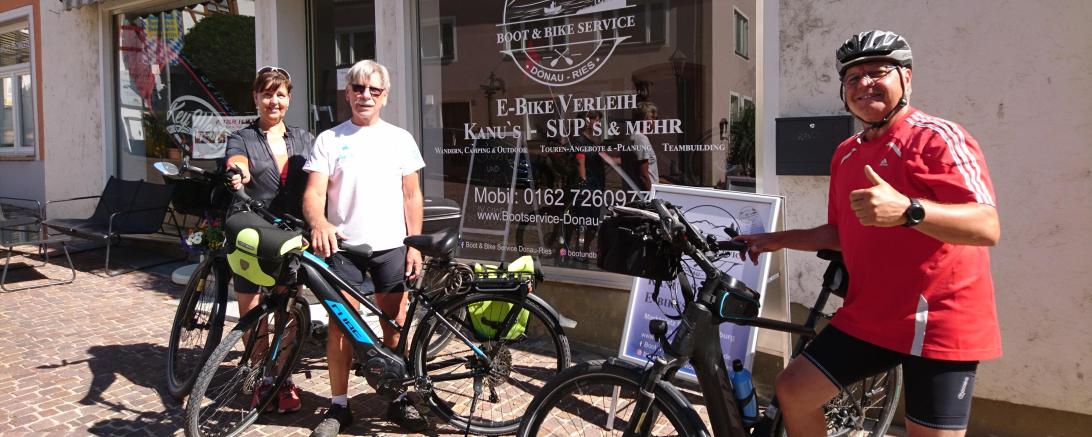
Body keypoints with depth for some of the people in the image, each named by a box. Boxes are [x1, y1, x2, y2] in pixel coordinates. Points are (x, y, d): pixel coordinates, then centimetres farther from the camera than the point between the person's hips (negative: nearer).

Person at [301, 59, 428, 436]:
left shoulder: (400, 139, 7)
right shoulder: (329, 139, 3)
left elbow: (412, 196, 7)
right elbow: (313, 193, -5)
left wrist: (415, 244, 1)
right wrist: (319, 223, -27)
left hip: (391, 246, 1)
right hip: (342, 245, -1)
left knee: (396, 324, 6)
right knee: (341, 323, 2)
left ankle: (399, 399, 21)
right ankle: (338, 406, 15)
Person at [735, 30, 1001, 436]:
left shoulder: (937, 137, -13)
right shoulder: (846, 153, 10)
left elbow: (987, 227, -25)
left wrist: (907, 210, -40)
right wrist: (778, 240, 15)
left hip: (938, 324, -7)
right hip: (867, 318, 7)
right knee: (792, 390, 8)